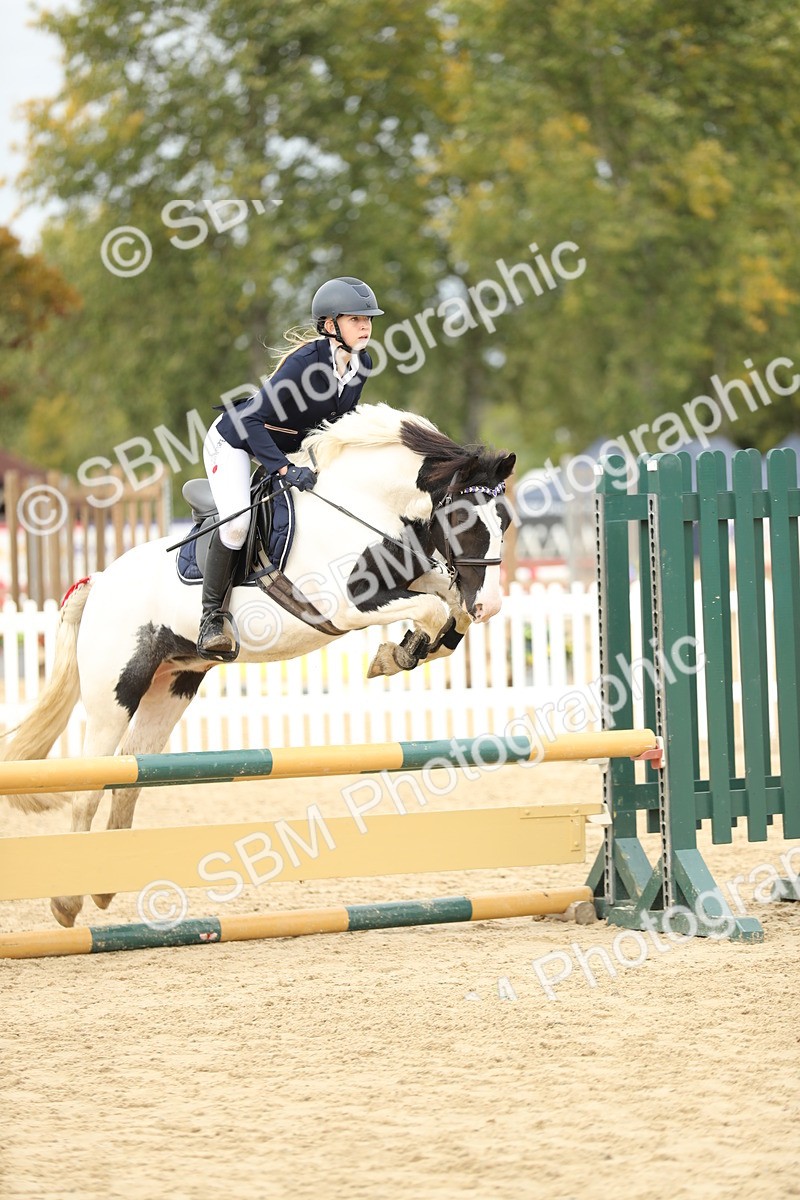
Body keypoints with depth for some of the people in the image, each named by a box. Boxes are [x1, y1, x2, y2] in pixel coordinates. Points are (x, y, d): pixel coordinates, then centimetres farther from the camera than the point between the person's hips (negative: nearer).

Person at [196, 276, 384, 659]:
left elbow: (338, 415, 9)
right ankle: (212, 618, -14)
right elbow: (253, 420, -32)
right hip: (235, 439, -8)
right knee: (237, 522, -26)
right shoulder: (305, 362, -32)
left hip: (288, 446, 8)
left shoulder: (362, 363, -10)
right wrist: (284, 469, -39)